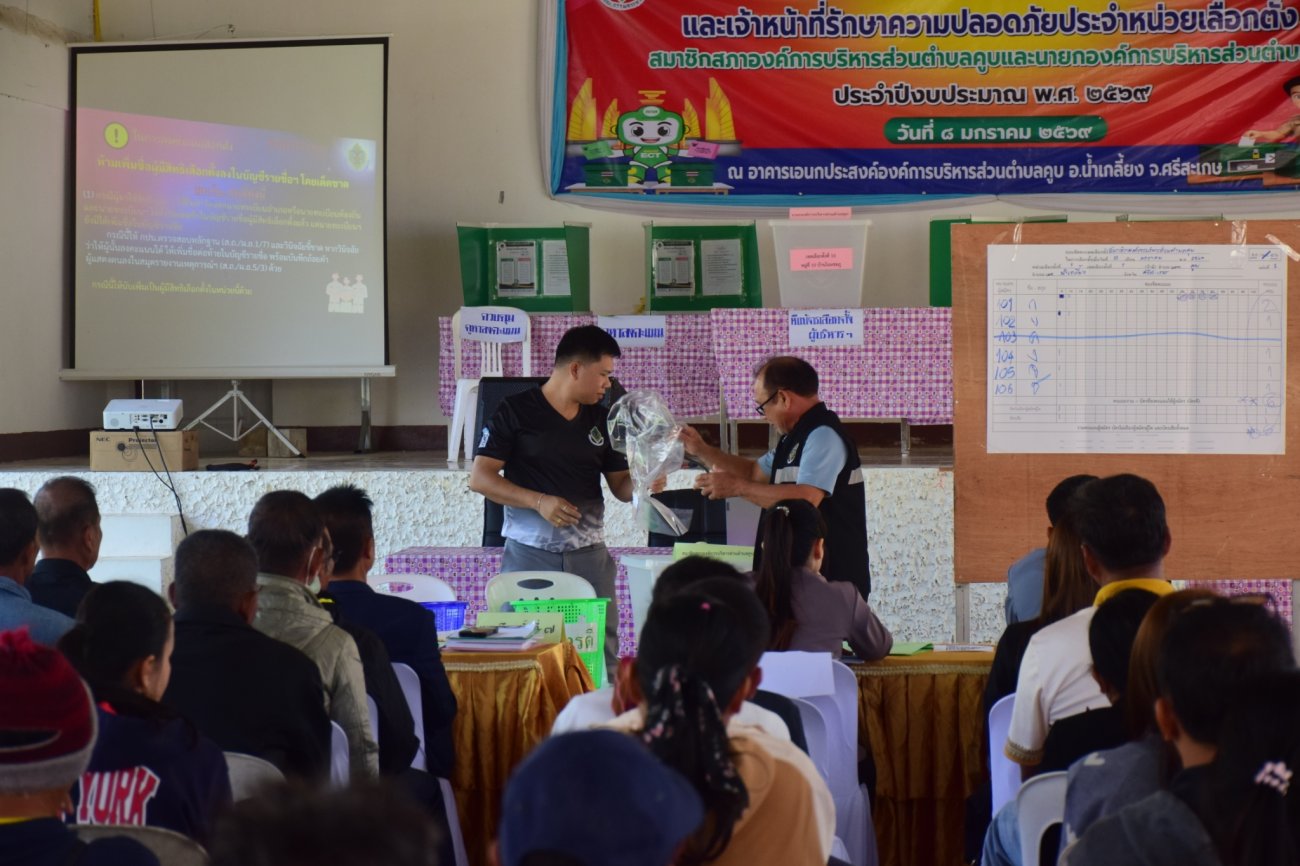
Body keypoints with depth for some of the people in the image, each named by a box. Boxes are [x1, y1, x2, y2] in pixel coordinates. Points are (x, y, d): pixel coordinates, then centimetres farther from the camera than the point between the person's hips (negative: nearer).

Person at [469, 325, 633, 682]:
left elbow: (621, 485, 16)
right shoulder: (516, 411, -2)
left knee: (601, 652, -1)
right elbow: (479, 478, -5)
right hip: (529, 554, -4)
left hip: (589, 555, 4)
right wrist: (539, 501, -15)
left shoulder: (602, 419, 11)